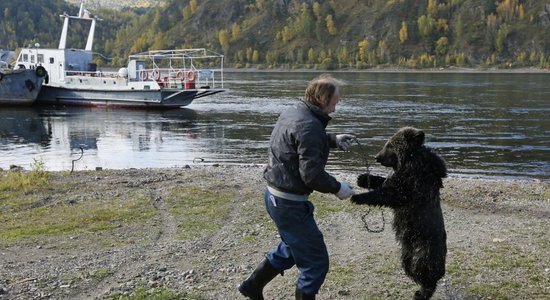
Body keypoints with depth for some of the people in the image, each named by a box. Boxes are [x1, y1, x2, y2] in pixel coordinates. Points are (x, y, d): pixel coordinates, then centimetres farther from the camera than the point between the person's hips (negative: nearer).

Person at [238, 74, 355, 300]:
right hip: (289, 204, -10)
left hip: (275, 196, 10)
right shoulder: (309, 126, -25)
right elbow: (311, 174, -28)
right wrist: (337, 188, -12)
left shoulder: (293, 112, 5)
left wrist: (333, 140, 16)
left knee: (292, 248, 30)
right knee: (315, 263, 3)